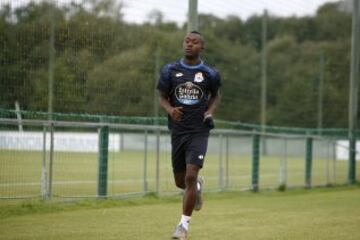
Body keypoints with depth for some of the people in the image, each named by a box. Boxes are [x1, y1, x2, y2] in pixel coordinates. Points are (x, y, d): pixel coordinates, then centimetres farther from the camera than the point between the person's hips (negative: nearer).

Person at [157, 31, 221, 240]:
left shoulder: (210, 74, -1)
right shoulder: (170, 71, 1)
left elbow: (216, 96, 16)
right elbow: (162, 97, 9)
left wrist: (210, 111, -4)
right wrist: (170, 109, -13)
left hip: (199, 131, -3)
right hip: (178, 130, 3)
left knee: (190, 177, -16)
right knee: (180, 181, 10)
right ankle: (198, 186, 48)